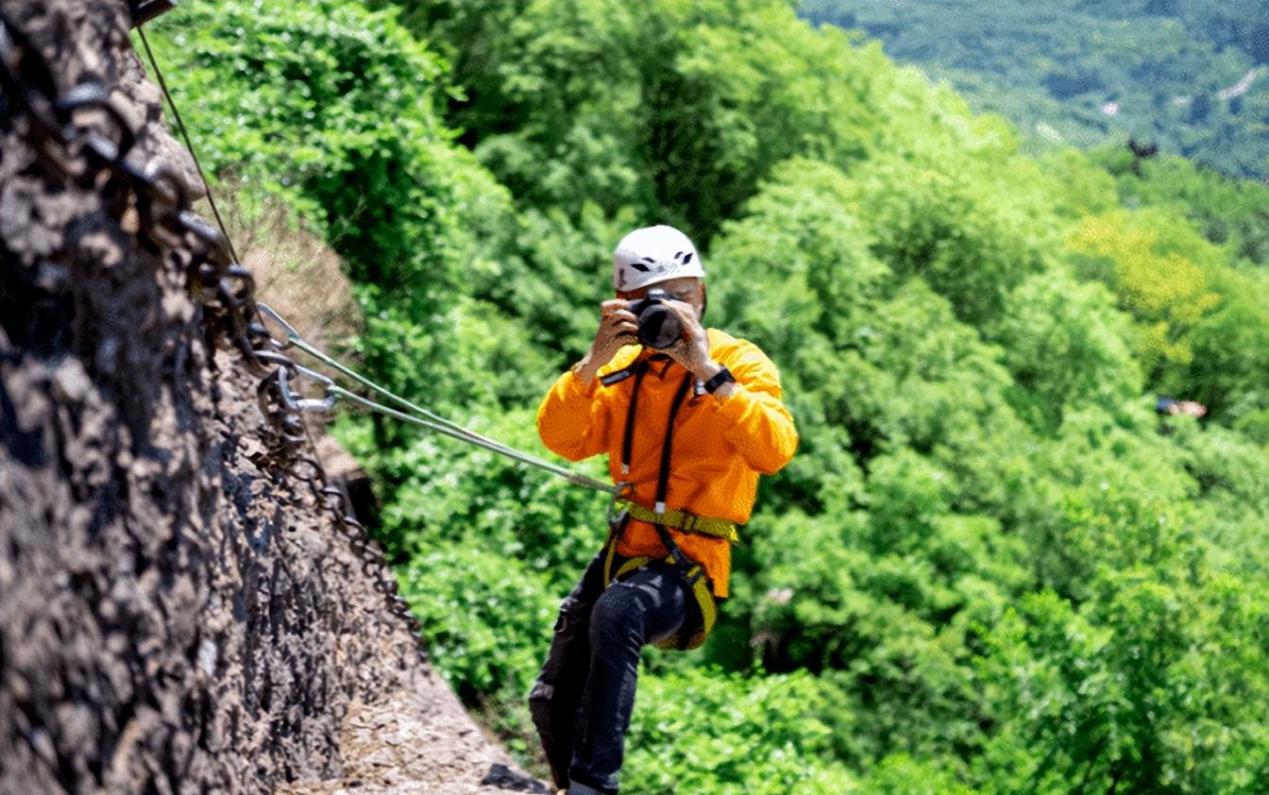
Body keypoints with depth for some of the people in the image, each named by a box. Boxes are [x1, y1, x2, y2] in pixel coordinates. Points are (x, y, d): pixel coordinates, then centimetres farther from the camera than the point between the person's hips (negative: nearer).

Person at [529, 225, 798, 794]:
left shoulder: (741, 362, -6)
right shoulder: (623, 368, 7)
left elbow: (774, 451, -24)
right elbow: (561, 439, -6)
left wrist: (707, 370, -28)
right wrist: (596, 360, -19)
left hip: (692, 563, -5)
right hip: (627, 550, 5)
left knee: (615, 613, -37)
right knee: (552, 702, 2)